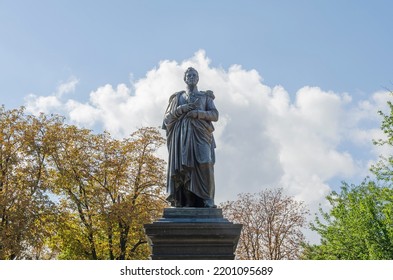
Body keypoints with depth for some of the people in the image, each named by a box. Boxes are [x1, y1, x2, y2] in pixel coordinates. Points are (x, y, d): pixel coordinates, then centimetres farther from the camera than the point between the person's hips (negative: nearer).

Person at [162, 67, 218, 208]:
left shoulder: (205, 96, 18)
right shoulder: (178, 97, 21)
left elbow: (215, 115, 6)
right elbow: (167, 118, 13)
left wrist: (198, 113, -9)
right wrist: (181, 109, -2)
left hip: (200, 135, -1)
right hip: (182, 136, 1)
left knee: (204, 163, -20)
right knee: (183, 166, -11)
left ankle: (207, 199, -19)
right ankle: (186, 201, -11)